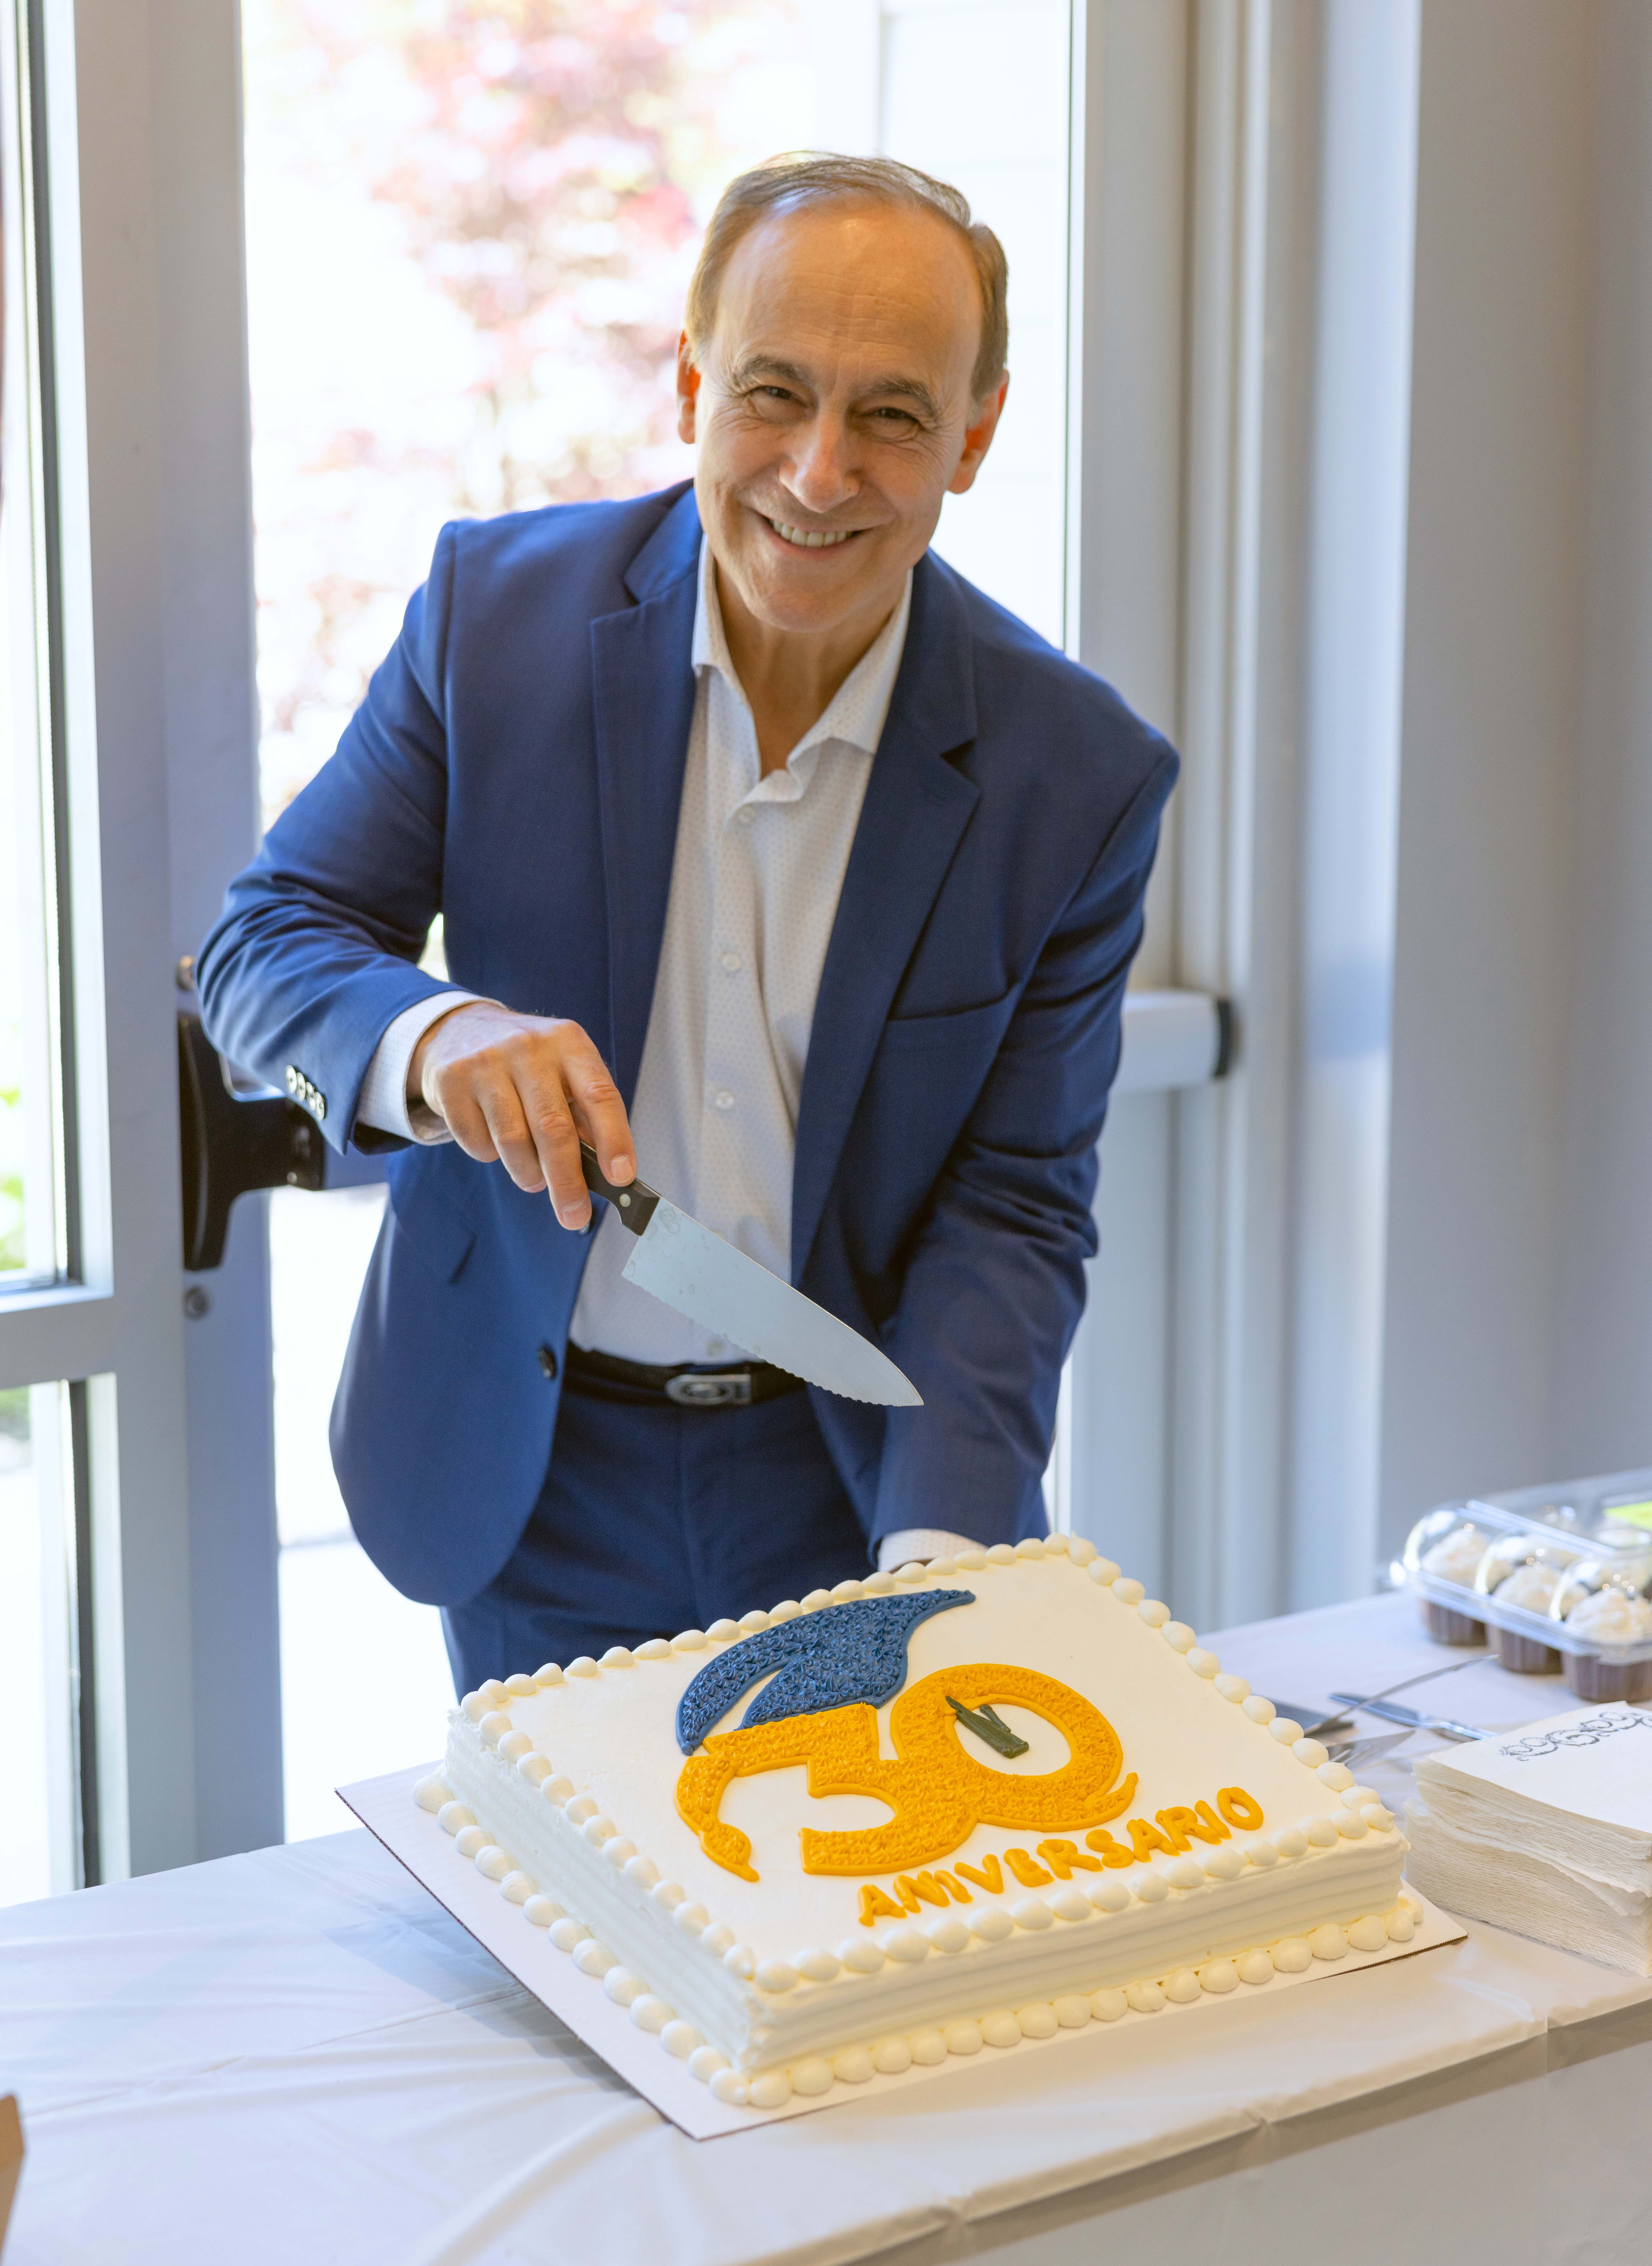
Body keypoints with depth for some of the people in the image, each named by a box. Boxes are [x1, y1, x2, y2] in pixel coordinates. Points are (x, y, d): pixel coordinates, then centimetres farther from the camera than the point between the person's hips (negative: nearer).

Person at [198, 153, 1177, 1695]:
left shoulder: (1077, 774, -12)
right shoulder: (498, 609, -10)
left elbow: (1013, 1202, -10)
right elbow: (266, 938, -6)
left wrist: (935, 1548, -24)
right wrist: (433, 1038, -30)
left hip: (852, 1472, 0)